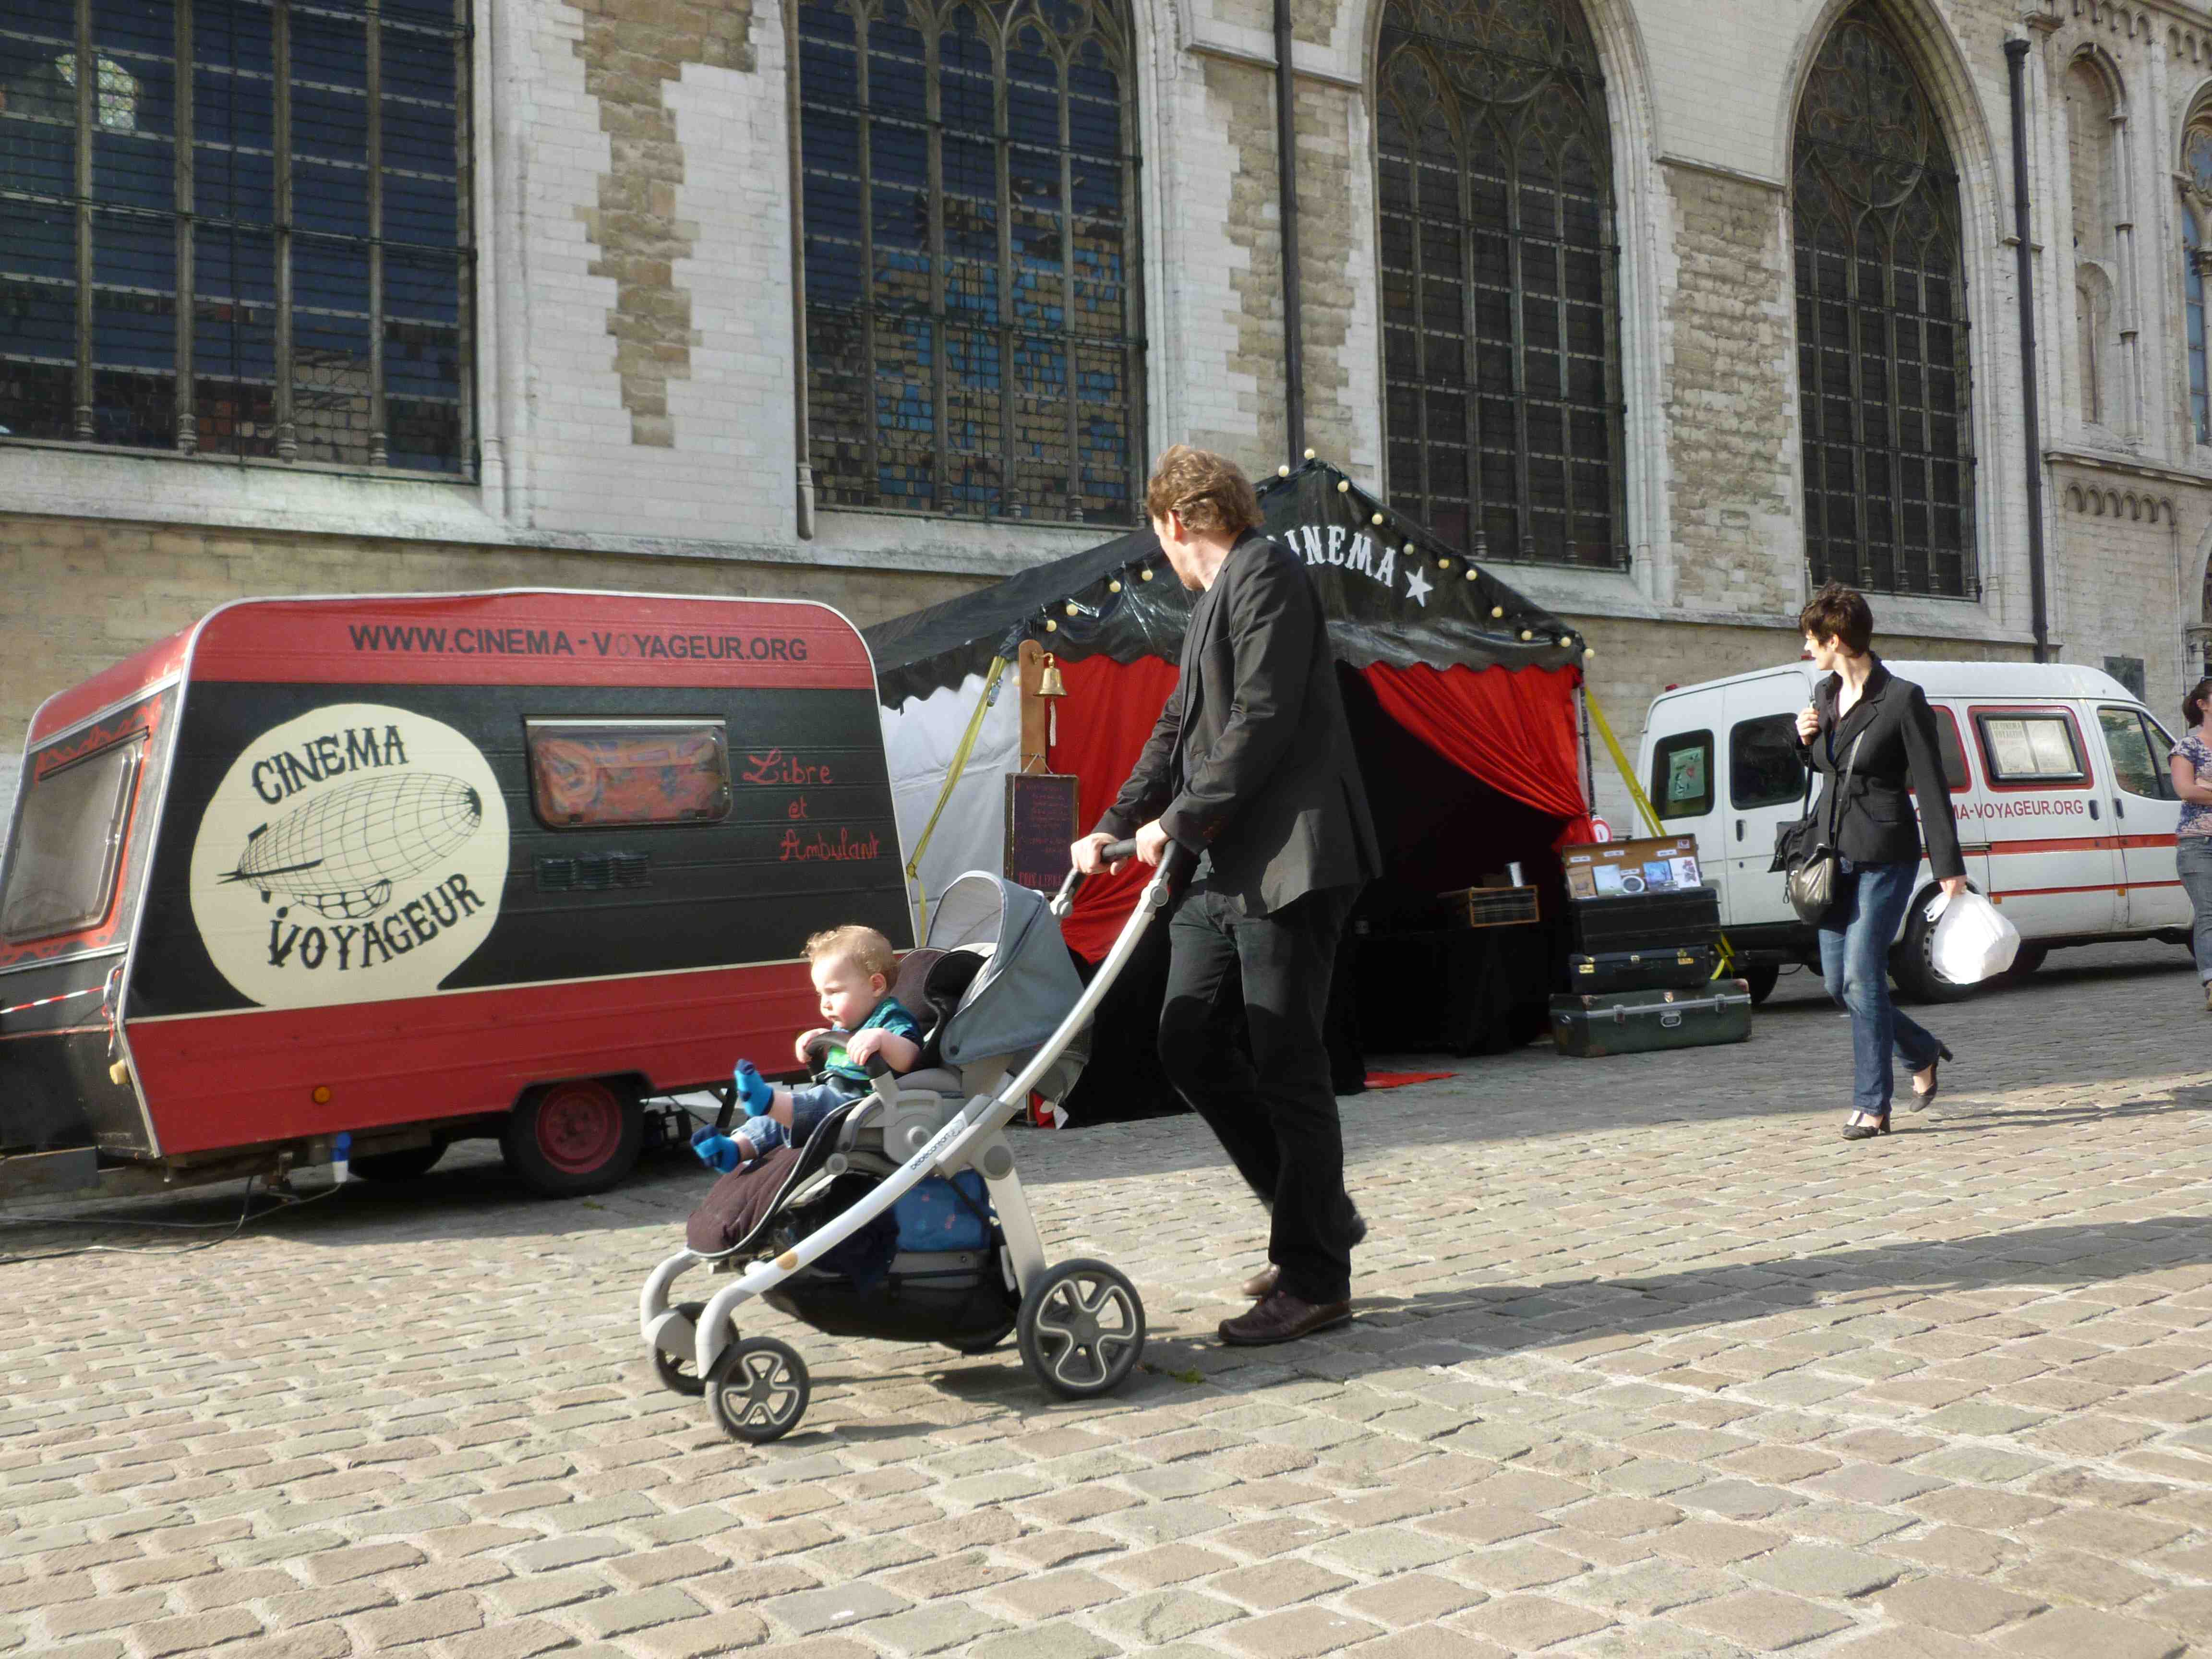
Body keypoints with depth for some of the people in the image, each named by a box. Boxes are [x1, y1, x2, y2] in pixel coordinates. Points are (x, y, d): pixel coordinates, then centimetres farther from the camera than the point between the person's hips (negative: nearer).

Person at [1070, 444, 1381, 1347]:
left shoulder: (1265, 573, -7)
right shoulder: (1215, 599, 23)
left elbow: (1263, 722, -17)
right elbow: (1180, 728, 24)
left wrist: (1177, 821, -13)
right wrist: (1115, 825, 15)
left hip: (1289, 861, -10)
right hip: (1225, 869, 10)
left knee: (1284, 1064, -5)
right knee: (1189, 1044, 8)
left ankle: (1315, 1279, 6)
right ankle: (1320, 1215, 21)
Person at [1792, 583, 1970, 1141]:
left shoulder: (1902, 699, -11)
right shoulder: (1824, 695, 10)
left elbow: (1931, 784, -10)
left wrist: (1949, 866, -12)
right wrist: (1806, 741, 1)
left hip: (1885, 854, -7)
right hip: (1836, 851, 7)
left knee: (1861, 975, -10)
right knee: (1838, 981, 8)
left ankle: (1872, 1107, -1)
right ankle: (1924, 1053, 32)